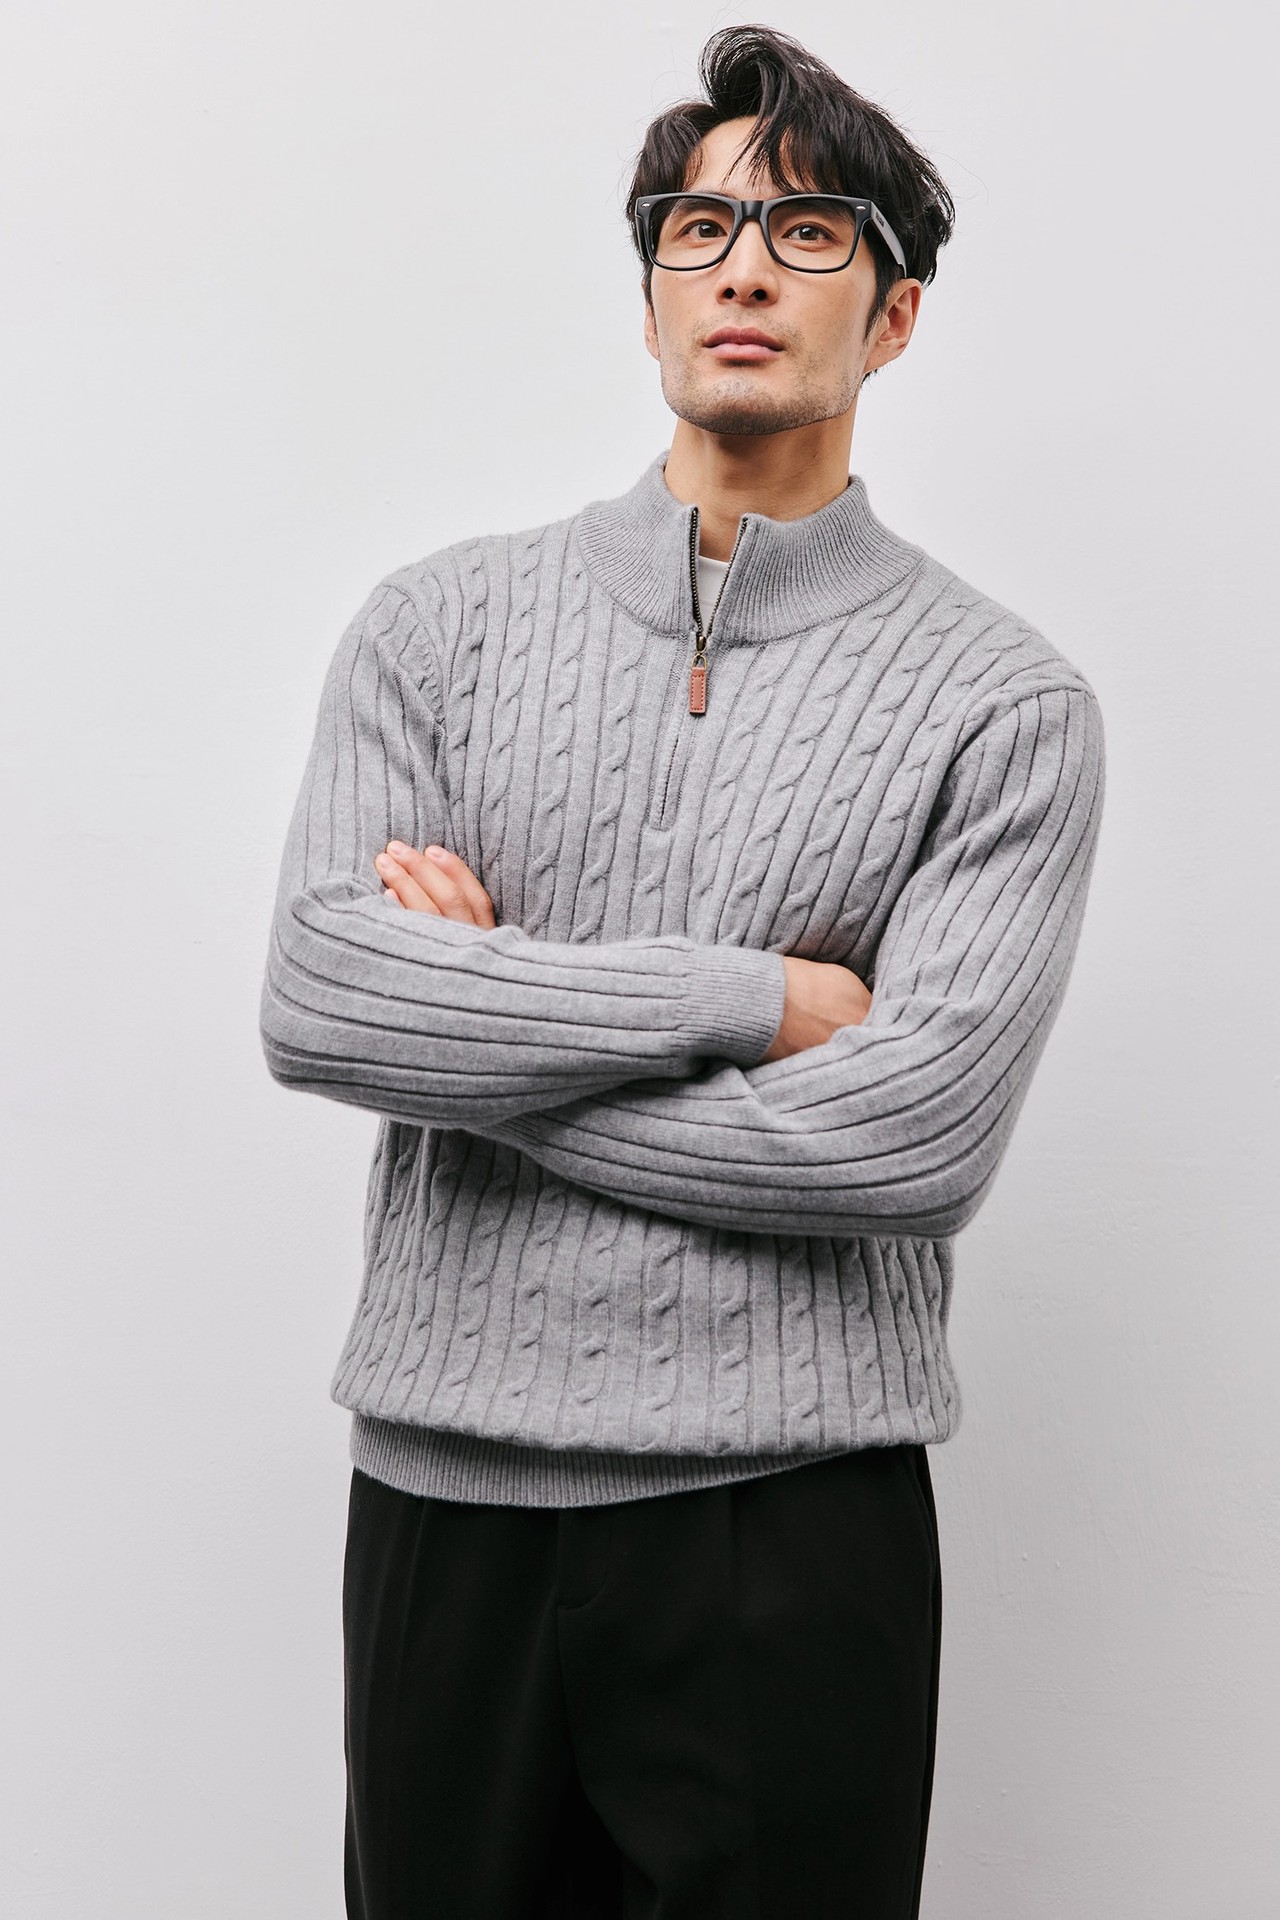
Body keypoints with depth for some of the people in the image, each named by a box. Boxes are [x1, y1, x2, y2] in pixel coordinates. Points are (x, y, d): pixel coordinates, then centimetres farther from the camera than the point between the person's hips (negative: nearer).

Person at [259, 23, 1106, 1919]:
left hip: (791, 1516, -2)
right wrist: (751, 994, -13)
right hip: (444, 1491, 2)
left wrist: (481, 1027, -9)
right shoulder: (443, 619, 5)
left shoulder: (1005, 699, -2)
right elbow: (316, 1001, -9)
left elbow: (913, 1140, -15)